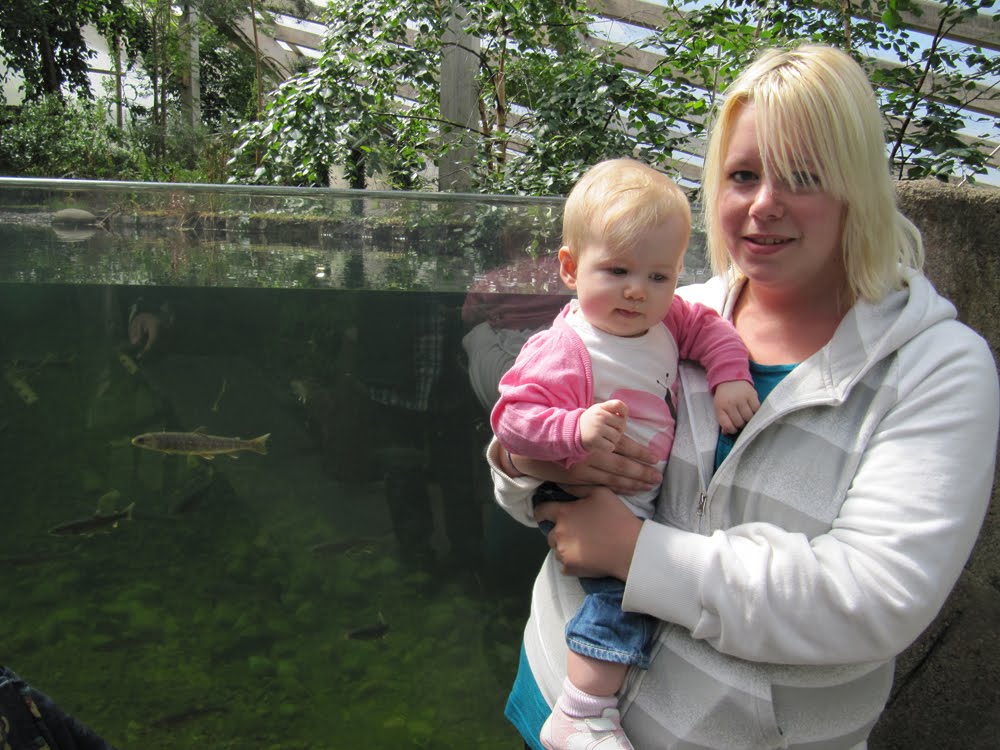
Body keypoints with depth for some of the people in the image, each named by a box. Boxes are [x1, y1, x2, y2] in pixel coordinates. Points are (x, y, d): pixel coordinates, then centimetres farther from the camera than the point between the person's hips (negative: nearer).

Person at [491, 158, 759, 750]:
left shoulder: (666, 320, 1)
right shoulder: (563, 352, -23)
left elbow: (711, 328, 13)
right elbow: (512, 417, -26)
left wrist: (730, 378, -4)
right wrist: (578, 429, -40)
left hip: (650, 495, 9)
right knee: (632, 577, -23)